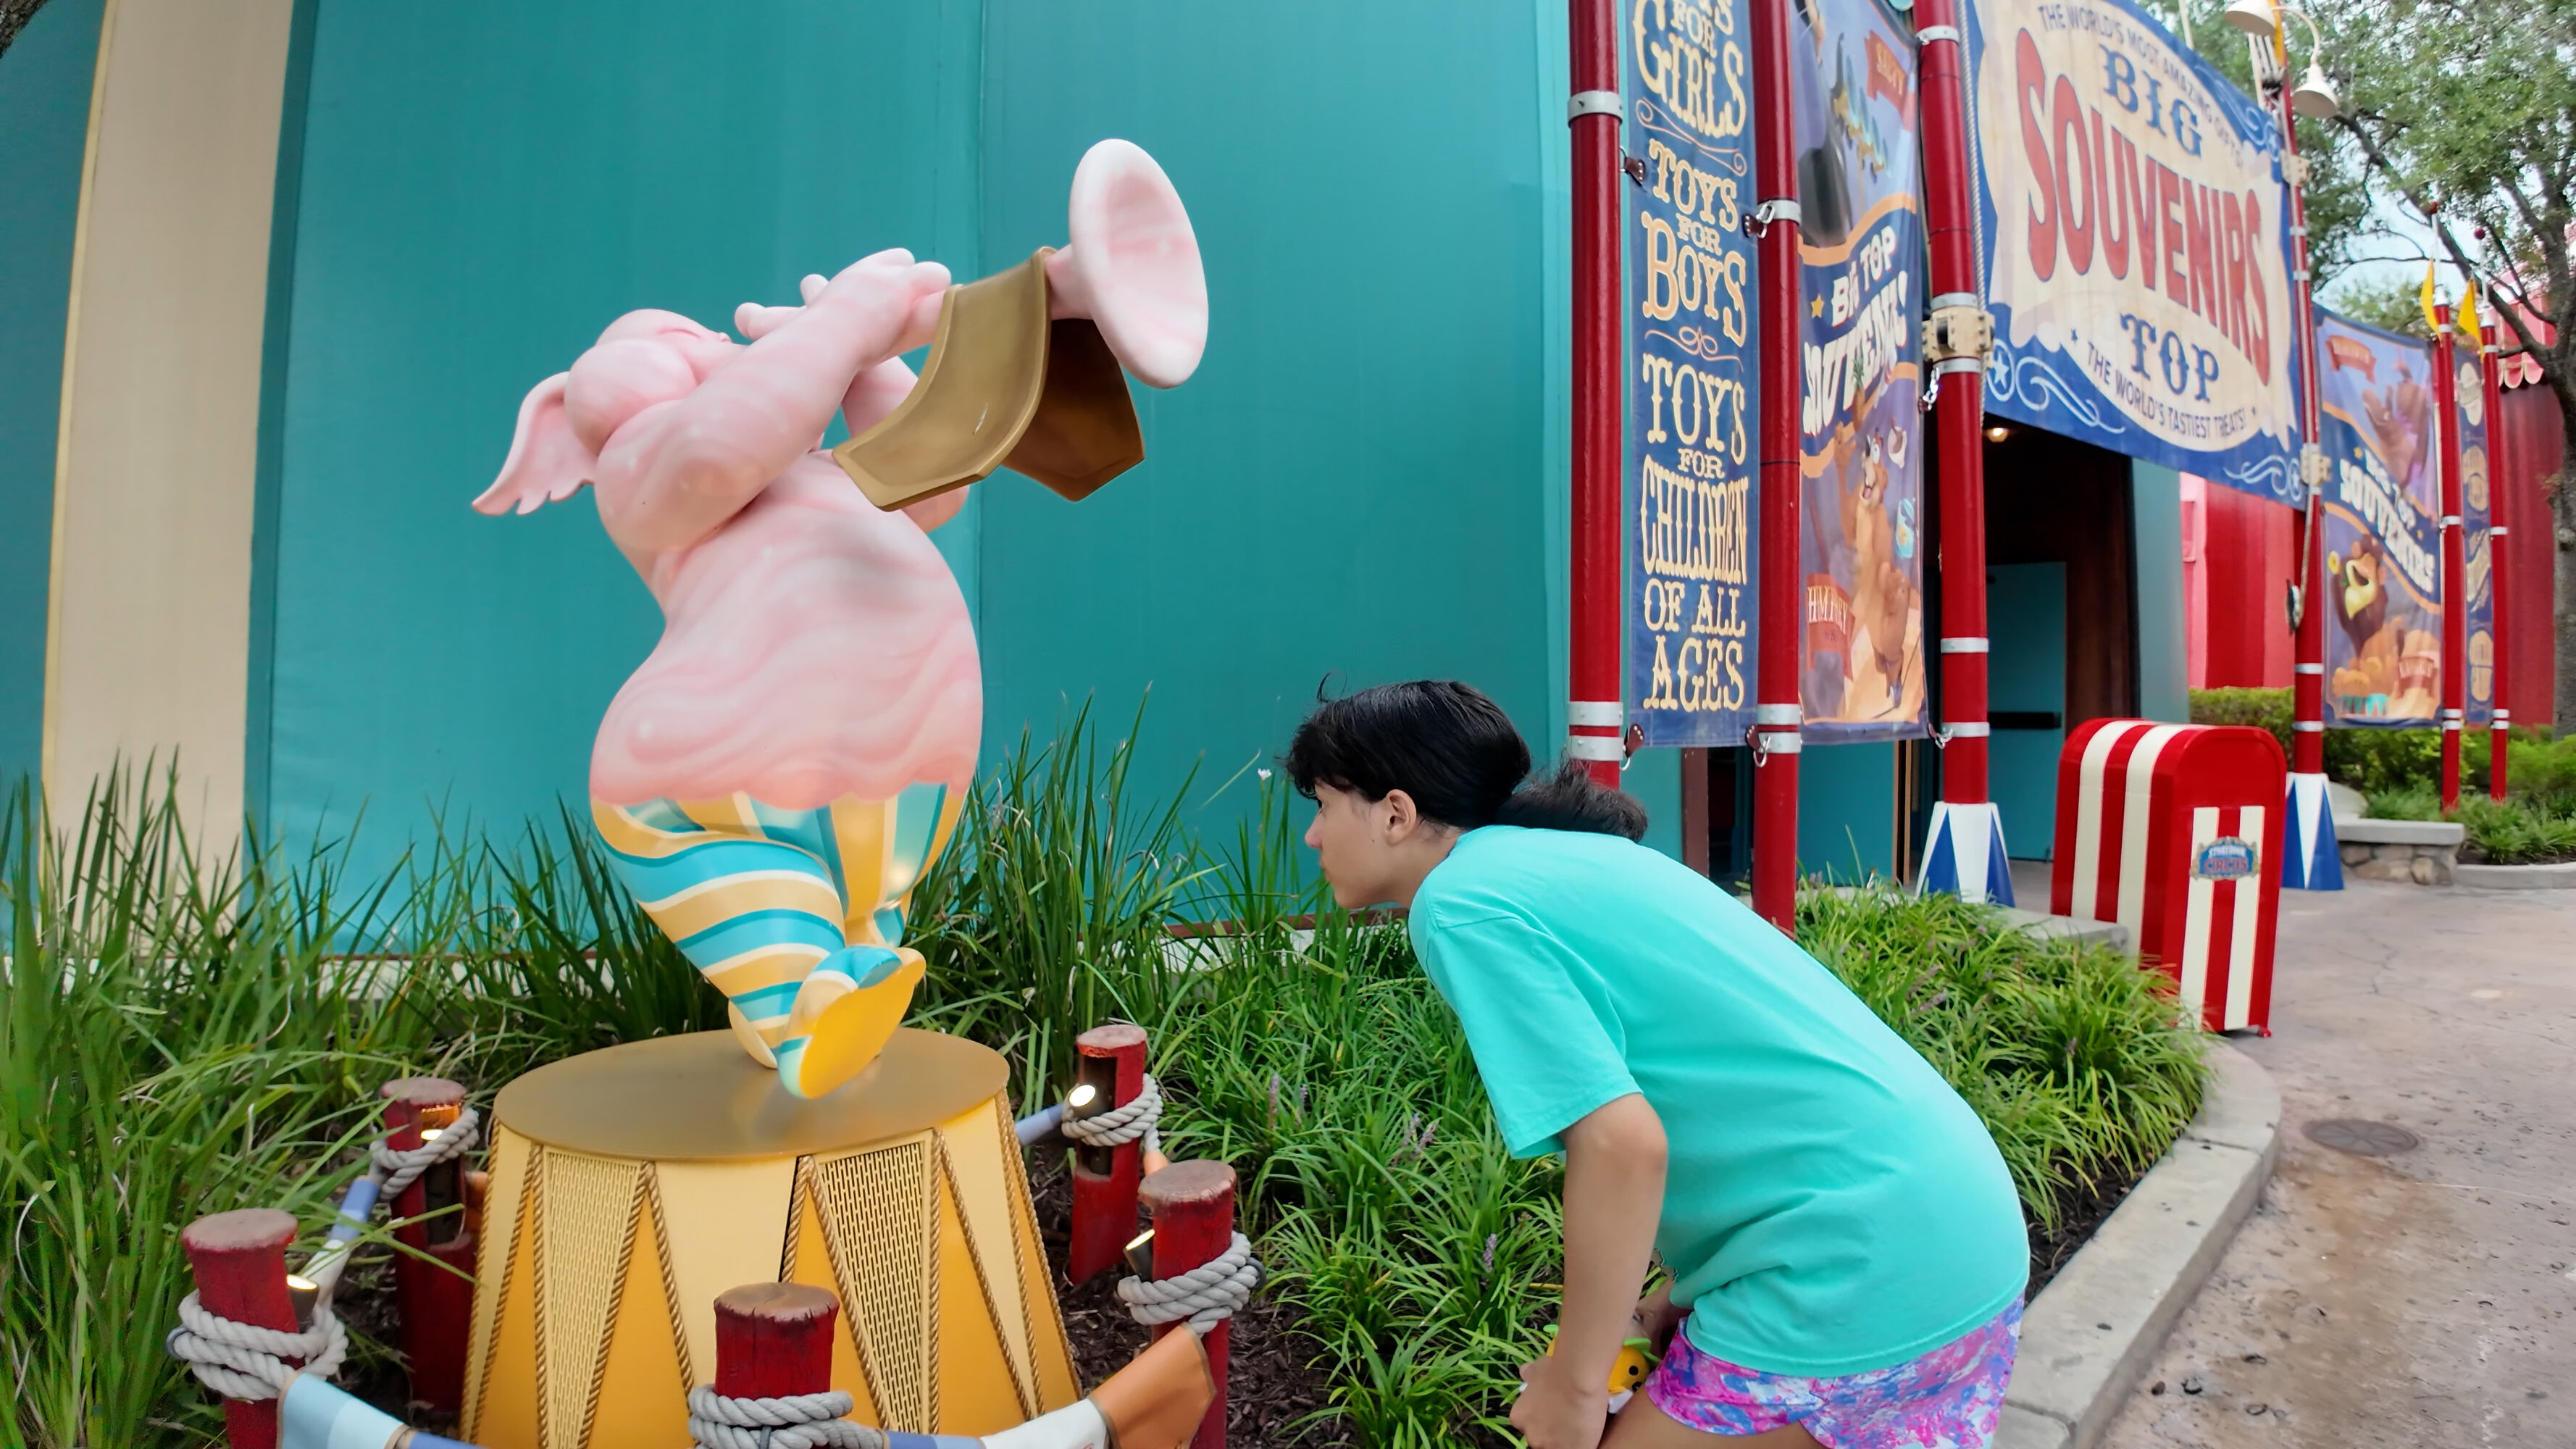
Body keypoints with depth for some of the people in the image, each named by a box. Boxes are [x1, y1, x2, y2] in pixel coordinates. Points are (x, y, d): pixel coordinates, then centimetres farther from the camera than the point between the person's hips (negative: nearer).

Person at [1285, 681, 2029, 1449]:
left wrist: (1572, 1385, -9)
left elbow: (1623, 1145, -22)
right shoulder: (1567, 853, 13)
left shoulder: (1459, 903, -13)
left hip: (1858, 1275, -9)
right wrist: (1676, 1298, 18)